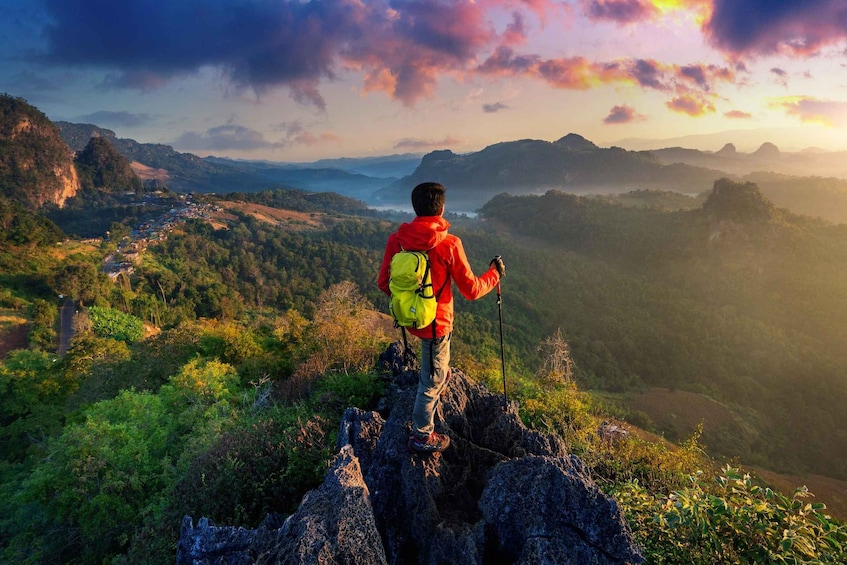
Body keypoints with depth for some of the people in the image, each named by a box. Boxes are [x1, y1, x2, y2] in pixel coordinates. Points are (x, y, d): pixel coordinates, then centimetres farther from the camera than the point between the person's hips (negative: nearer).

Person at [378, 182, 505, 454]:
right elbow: (471, 290, -14)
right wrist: (495, 273, 5)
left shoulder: (396, 239, -10)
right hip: (435, 322, -5)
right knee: (432, 380, 12)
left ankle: (440, 372, 61)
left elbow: (384, 283, -1)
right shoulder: (449, 244, -23)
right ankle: (422, 437, 28)